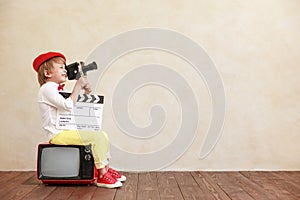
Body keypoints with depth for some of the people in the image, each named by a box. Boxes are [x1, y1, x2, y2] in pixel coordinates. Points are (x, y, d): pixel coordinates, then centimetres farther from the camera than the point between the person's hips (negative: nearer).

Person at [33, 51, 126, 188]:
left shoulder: (59, 89, 21)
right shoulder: (47, 88, -11)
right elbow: (68, 105, -25)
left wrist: (85, 88, 8)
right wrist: (78, 85, -16)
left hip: (68, 131, 10)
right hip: (59, 134, -10)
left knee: (103, 135, 9)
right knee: (98, 137, -22)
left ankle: (106, 168, 11)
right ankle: (102, 176, -16)